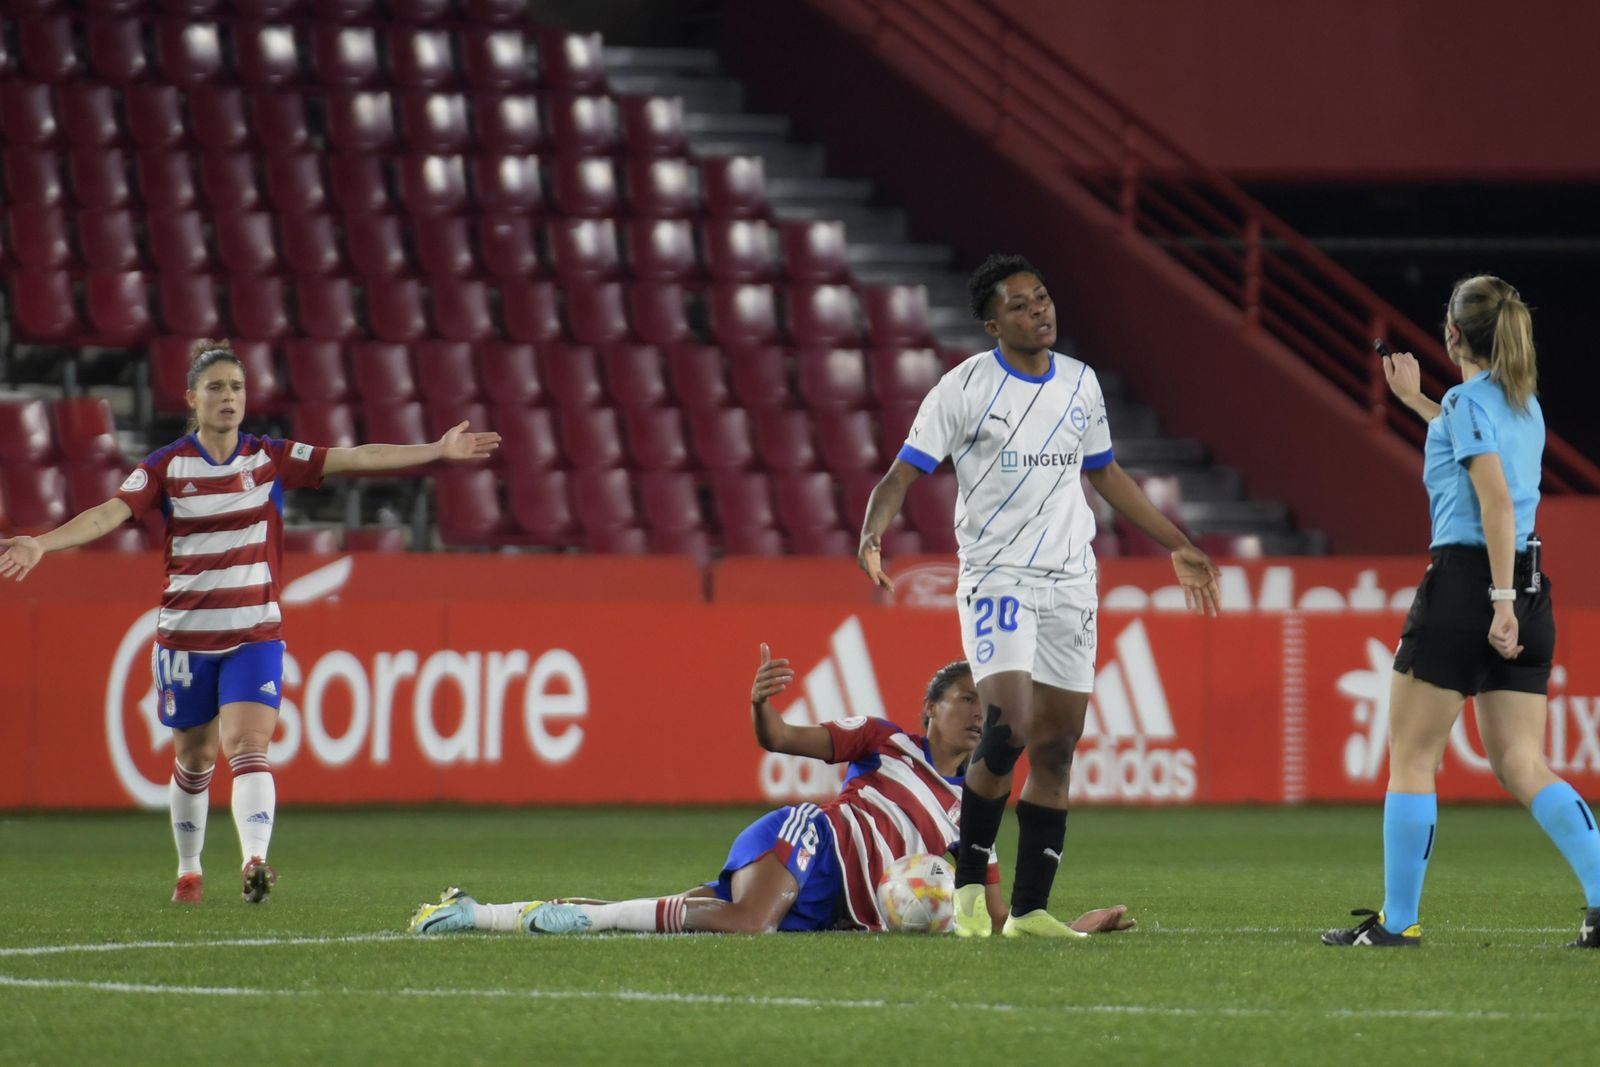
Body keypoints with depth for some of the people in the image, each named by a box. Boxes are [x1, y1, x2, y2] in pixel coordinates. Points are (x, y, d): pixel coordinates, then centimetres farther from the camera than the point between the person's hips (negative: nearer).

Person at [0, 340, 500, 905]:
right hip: (185, 637, 0)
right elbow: (109, 513, -16)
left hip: (256, 635, 0)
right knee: (194, 759, 12)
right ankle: (188, 872, 29)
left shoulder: (272, 458, -1)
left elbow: (359, 457, -3)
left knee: (248, 747, -18)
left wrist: (438, 450, -8)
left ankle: (255, 860, -33)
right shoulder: (167, 466, -5)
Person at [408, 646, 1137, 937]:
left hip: (822, 907, 4)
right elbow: (782, 740, 2)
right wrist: (762, 709, -21)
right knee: (746, 919, -39)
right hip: (807, 842, -4)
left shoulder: (967, 817, 22)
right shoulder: (889, 742, 9)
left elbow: (998, 917, 21)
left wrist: (1075, 930, 7)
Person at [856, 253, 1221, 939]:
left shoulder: (1080, 384, 10)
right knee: (1010, 727, -21)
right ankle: (968, 885, -4)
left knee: (1056, 749, 2)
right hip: (996, 576, -5)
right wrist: (873, 533, -29)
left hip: (1070, 583, 5)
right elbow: (904, 473, -9)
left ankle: (1030, 910, 7)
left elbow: (1105, 475, 24)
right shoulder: (965, 387, -6)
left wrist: (1178, 547, 27)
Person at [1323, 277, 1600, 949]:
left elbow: (1497, 500, -20)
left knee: (1410, 757, 3)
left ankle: (1397, 921, 4)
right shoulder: (1524, 403, 15)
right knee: (1522, 767, 5)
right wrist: (1416, 401, 48)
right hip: (1528, 590, 8)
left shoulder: (1466, 400, -9)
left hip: (1465, 579, -8)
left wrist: (1500, 599, -22)